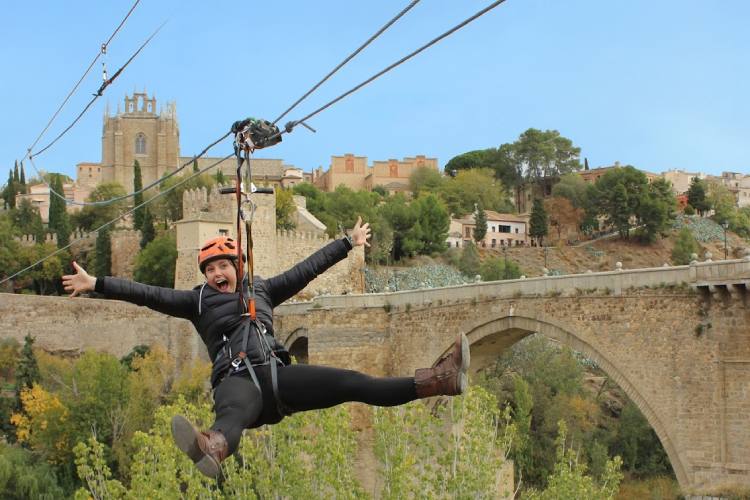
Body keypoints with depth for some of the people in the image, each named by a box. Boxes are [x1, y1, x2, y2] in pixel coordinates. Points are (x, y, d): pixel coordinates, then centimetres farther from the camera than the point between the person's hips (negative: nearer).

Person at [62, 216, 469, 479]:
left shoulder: (262, 290, 24)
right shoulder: (198, 301, 17)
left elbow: (305, 270, 29)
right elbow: (150, 295, 10)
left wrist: (348, 243, 35)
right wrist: (97, 284, 2)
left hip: (276, 375, 3)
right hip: (236, 381, -3)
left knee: (350, 383, -12)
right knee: (233, 412, -41)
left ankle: (439, 380, -25)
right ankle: (212, 447, -78)